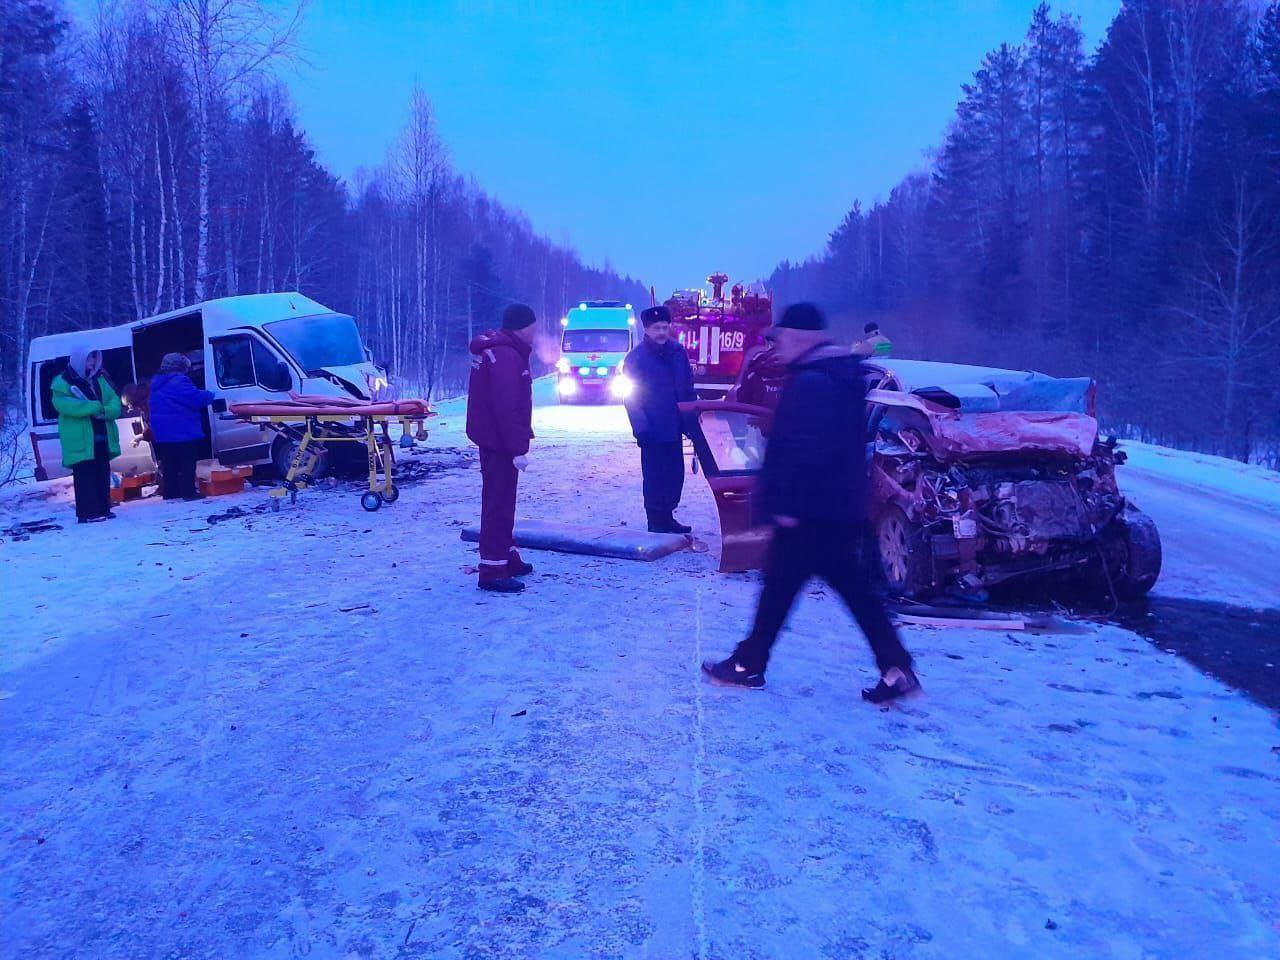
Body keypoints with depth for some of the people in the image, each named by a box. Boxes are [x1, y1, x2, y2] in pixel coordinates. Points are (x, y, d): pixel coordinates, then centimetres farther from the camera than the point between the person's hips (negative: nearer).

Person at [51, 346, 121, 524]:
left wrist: (106, 411, -14)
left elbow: (115, 401, 10)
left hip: (102, 438, 6)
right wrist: (95, 407, -20)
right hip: (81, 441, -6)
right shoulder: (63, 382, -2)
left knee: (103, 475, 9)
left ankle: (103, 509, 16)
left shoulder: (100, 379, 17)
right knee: (85, 476, -8)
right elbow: (63, 403, -19)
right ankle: (87, 512, -6)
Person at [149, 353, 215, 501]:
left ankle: (170, 492, 16)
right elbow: (196, 398, -20)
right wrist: (209, 395, -1)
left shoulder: (157, 384, 18)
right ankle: (188, 491, -7)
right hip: (182, 432, -9)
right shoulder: (179, 382, -14)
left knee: (170, 464, 13)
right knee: (187, 464, -5)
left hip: (163, 433, 9)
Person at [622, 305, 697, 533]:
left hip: (674, 428, 5)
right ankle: (656, 525, 10)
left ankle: (667, 517, 27)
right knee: (654, 477, 0)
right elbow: (632, 397, -10)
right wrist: (641, 428, -17)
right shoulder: (636, 357, -8)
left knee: (675, 474, 12)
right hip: (653, 430, -5)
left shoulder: (678, 352, 6)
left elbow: (688, 388, 11)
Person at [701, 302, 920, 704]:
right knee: (854, 586, 12)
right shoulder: (843, 374, 15)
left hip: (810, 511, -10)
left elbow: (801, 450, -25)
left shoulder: (809, 382, -17)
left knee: (779, 585, 2)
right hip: (842, 507, 10)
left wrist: (787, 503, -22)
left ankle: (748, 665, 15)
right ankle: (896, 669, 10)